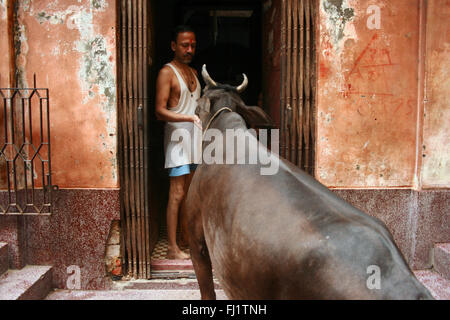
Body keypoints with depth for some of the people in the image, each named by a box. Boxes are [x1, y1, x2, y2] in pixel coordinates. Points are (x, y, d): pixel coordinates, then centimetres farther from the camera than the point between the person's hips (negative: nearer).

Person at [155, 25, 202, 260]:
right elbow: (160, 111, -15)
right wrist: (190, 118, -25)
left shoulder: (193, 72, 19)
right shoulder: (167, 72, -6)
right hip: (177, 138, -7)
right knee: (177, 194, -7)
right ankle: (172, 248, -2)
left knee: (190, 193, 10)